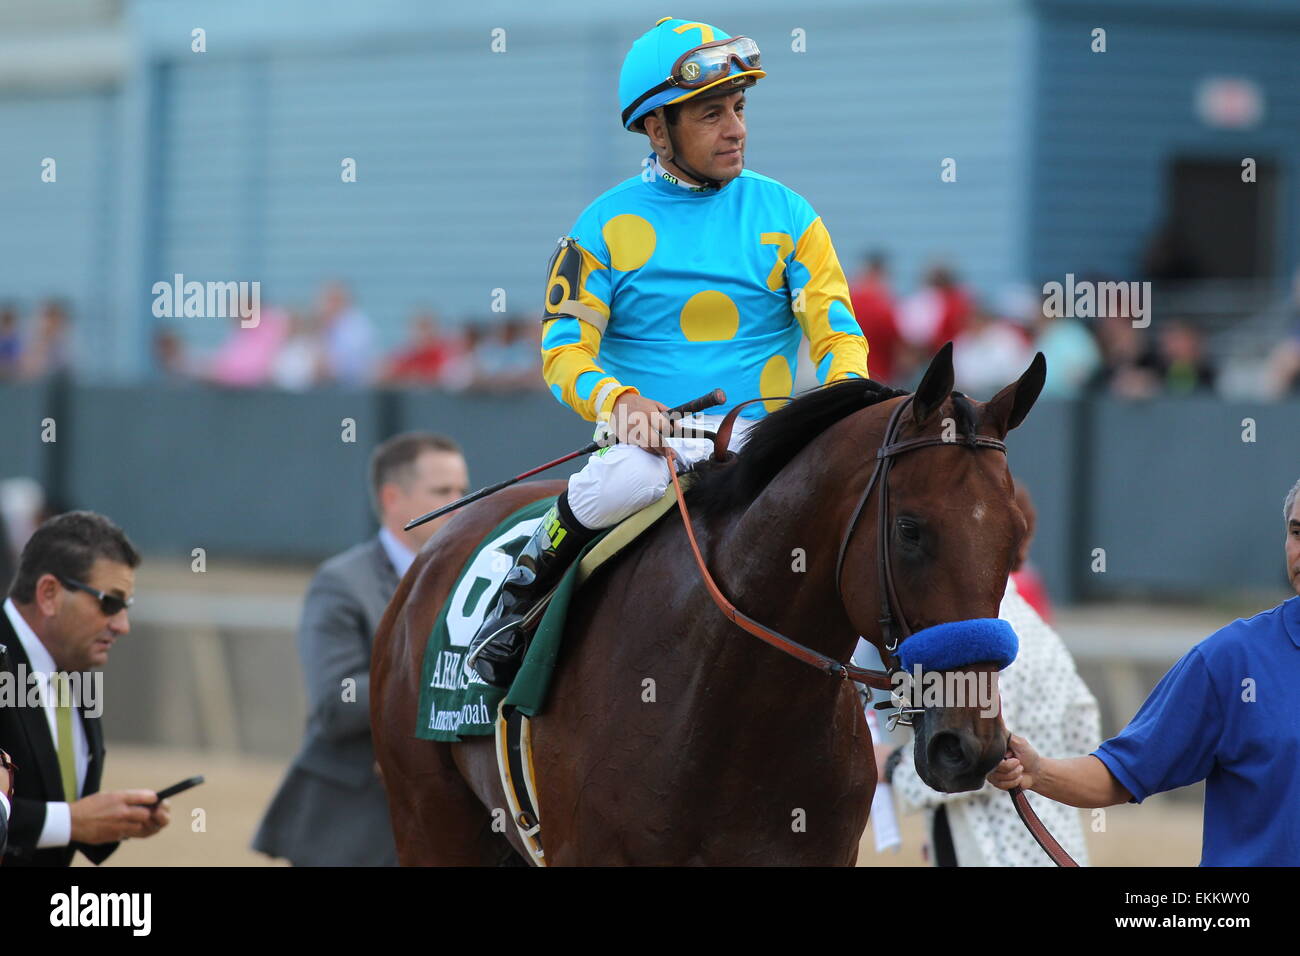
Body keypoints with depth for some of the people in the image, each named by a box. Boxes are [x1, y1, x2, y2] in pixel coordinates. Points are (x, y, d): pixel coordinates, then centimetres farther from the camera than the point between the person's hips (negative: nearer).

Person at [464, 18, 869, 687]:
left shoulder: (785, 215, 9)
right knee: (626, 478, -38)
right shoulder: (607, 225, 4)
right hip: (648, 436, -2)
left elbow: (837, 332, 4)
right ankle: (521, 594, -9)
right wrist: (619, 399, -25)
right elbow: (564, 350, -3)